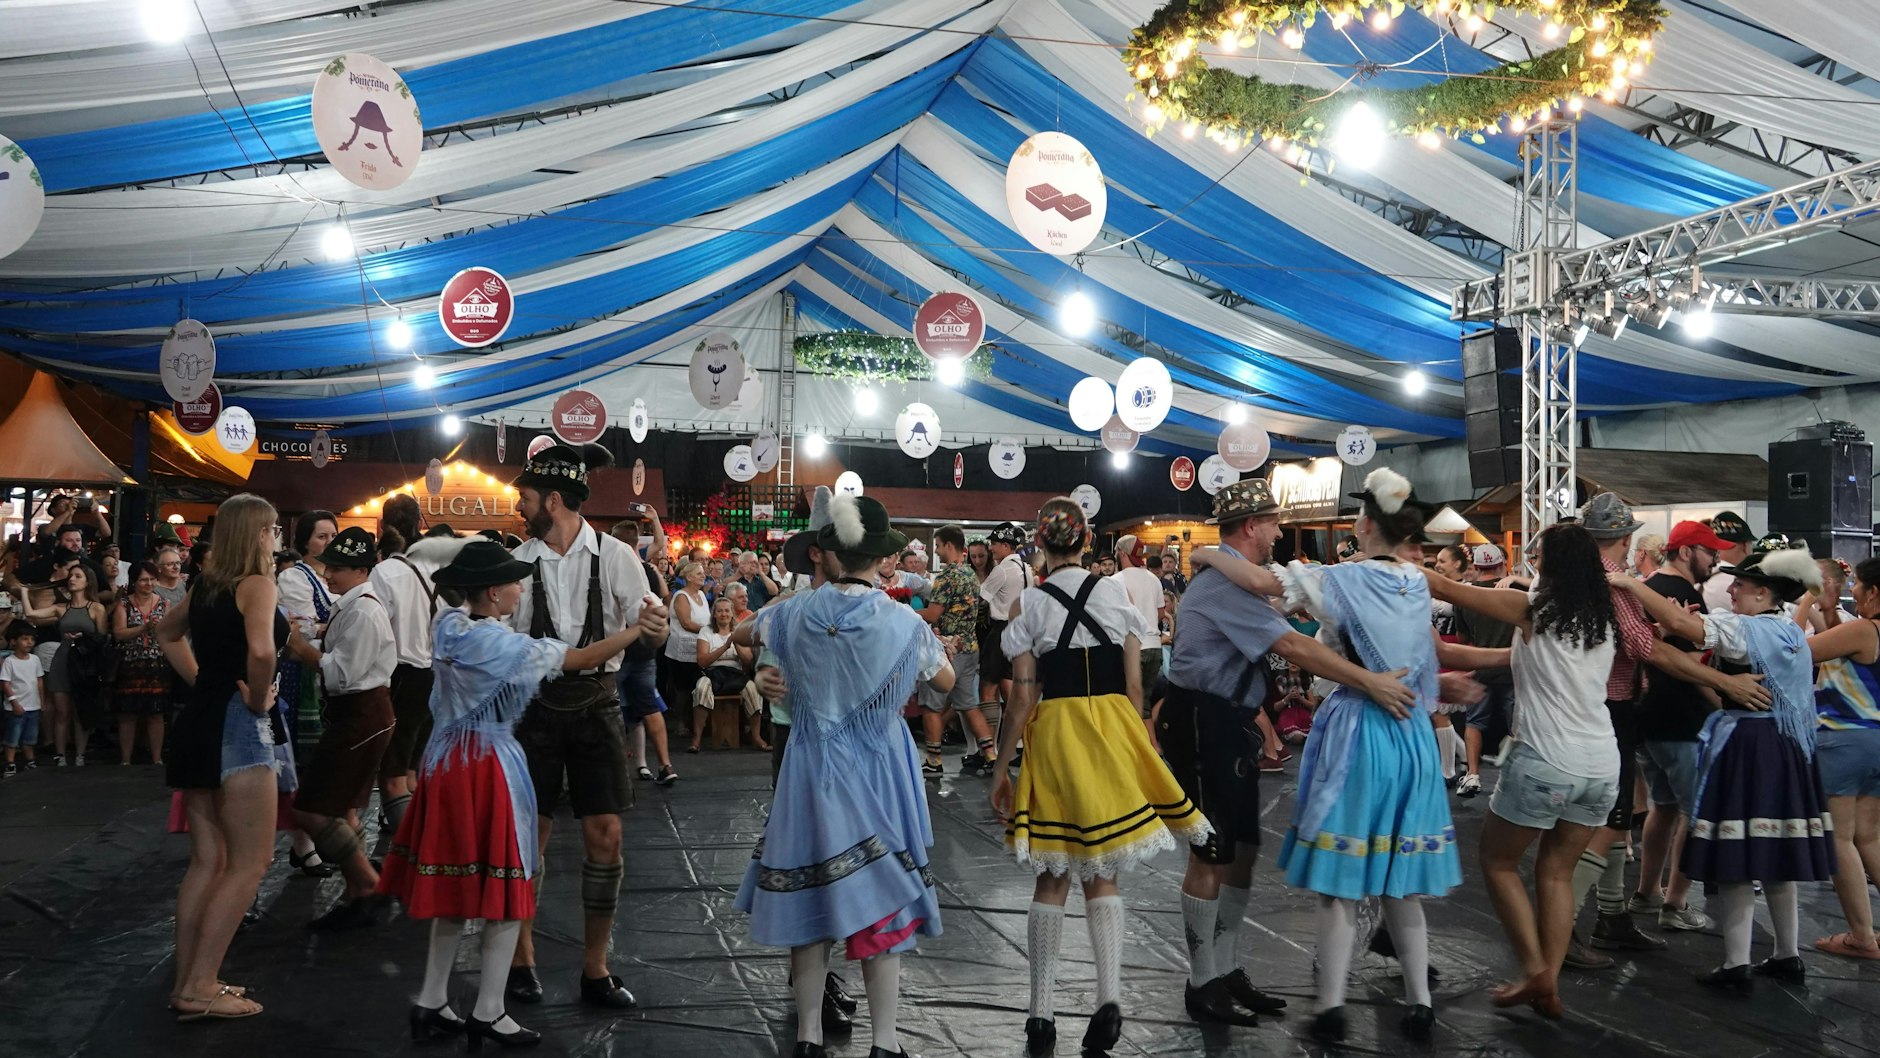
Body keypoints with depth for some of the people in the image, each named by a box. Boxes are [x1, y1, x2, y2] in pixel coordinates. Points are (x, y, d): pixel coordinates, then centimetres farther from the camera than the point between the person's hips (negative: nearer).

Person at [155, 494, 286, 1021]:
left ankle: (189, 982, 17)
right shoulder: (257, 584, -12)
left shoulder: (206, 586, 13)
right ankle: (199, 988, -6)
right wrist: (258, 699, -14)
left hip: (199, 719, 9)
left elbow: (168, 632, 31)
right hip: (237, 722, -9)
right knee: (250, 863, -4)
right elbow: (260, 649, -30)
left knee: (207, 861, 14)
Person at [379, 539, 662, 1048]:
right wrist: (636, 630, -13)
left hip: (447, 760, 8)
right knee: (503, 889, 1)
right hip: (490, 766, -8)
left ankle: (432, 1003, 21)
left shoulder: (447, 625, 2)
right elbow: (581, 659, -18)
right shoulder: (500, 643, -18)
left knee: (454, 884, 16)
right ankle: (488, 1014, 6)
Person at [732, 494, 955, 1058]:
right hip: (878, 773, -1)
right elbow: (946, 680, 7)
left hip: (812, 769, 1)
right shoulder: (904, 623, -10)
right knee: (881, 899, 7)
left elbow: (741, 635, 14)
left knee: (810, 895, 11)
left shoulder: (798, 612, -6)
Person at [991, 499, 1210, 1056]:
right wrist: (1130, 746, 13)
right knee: (1102, 873, 10)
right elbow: (1134, 686, 1)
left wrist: (1000, 767, 2)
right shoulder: (1116, 592, 1)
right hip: (1112, 729, 1)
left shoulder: (1028, 603, -4)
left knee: (1052, 877, 9)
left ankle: (1040, 1013, 9)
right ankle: (1109, 995, -7)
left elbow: (1023, 699, -5)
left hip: (1054, 733, -1)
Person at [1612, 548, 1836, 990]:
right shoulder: (1793, 633, 13)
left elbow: (1680, 623, -25)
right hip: (1786, 750, 9)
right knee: (1775, 855, 16)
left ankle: (1737, 965, -3)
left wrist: (1630, 583, -18)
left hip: (1744, 747, -9)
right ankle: (1788, 957, 23)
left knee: (1736, 858, -5)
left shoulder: (1745, 629, -14)